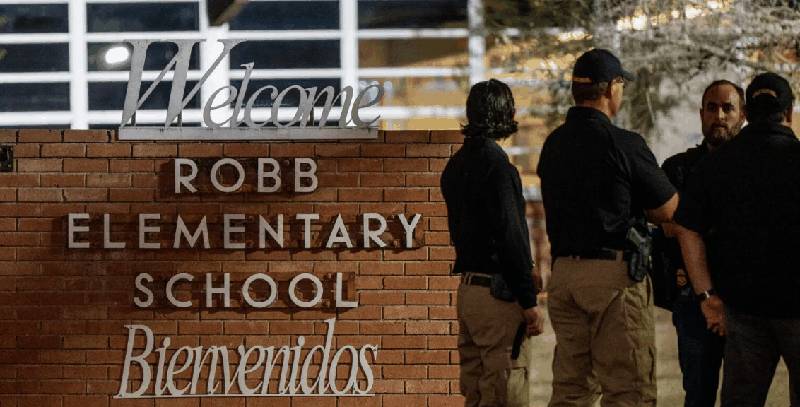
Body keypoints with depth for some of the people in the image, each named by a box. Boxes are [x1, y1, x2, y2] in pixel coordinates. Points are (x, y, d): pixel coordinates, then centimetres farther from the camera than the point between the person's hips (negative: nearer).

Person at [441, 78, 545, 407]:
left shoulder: (456, 164, 14)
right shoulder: (495, 162, -14)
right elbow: (510, 235, -18)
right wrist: (528, 300, -15)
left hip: (467, 288, 9)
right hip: (497, 291, -9)